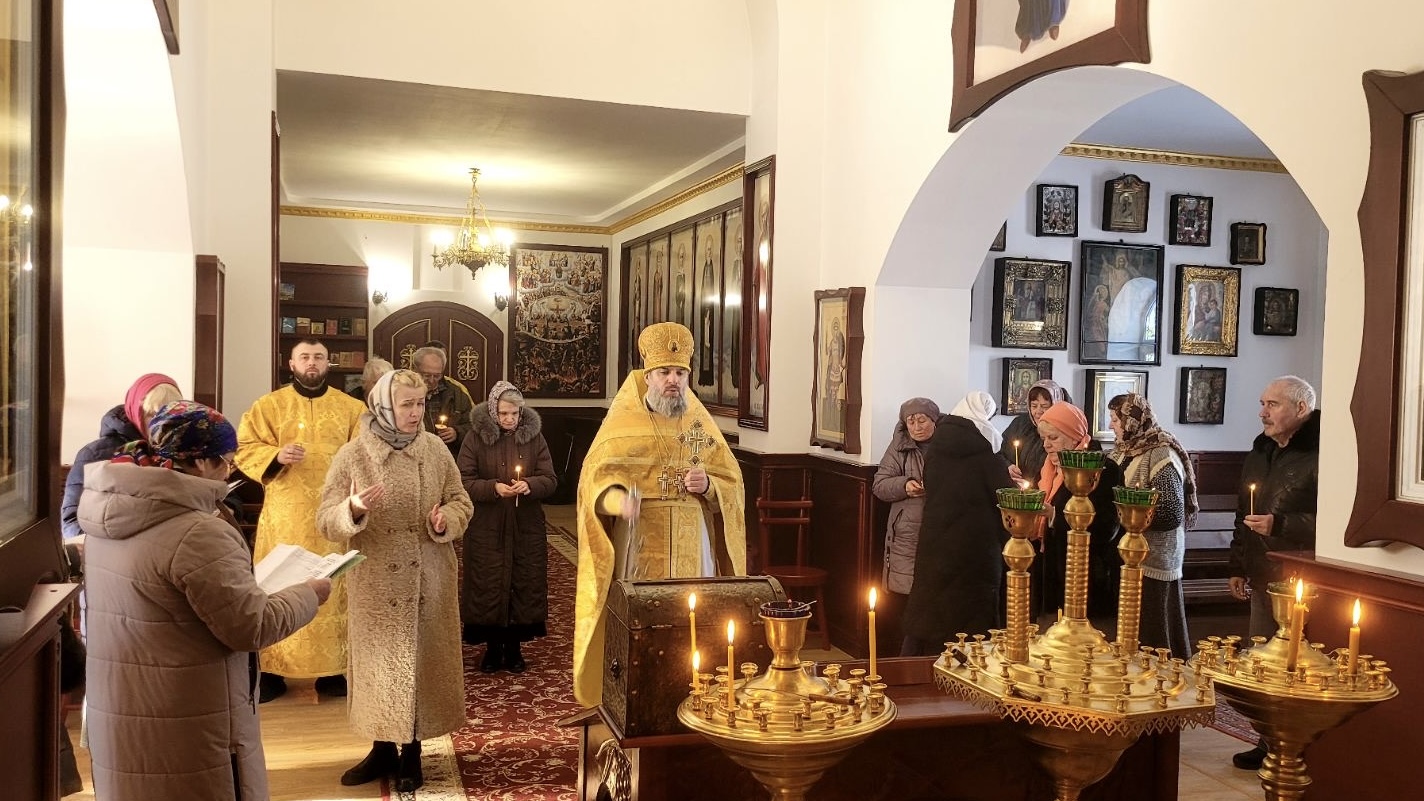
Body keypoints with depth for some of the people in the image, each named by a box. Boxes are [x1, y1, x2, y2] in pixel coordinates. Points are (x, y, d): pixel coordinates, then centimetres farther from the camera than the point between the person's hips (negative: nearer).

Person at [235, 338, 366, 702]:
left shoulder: (351, 407, 9)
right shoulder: (268, 405, 7)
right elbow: (245, 449, 3)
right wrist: (276, 456, -15)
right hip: (284, 514, -1)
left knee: (334, 587, 3)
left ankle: (333, 669, 12)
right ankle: (271, 670, 9)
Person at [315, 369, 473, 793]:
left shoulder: (436, 448, -1)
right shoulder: (352, 455, -7)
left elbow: (461, 501, 5)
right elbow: (326, 521, -8)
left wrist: (446, 520, -17)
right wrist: (352, 510, -29)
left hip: (428, 579, 1)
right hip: (376, 583, -1)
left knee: (422, 660, 8)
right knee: (379, 661, 10)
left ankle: (412, 753, 23)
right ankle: (383, 748, 28)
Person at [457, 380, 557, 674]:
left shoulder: (534, 437, 1)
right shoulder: (475, 438, -4)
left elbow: (550, 479, 1)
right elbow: (464, 482, -7)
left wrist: (529, 485, -20)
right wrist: (494, 488, -22)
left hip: (526, 528, 2)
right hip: (486, 528, -2)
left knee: (525, 584, 6)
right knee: (488, 585, 2)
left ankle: (514, 646, 21)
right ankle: (493, 646, 20)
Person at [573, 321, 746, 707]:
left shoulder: (701, 422, 9)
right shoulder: (623, 421, 1)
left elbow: (732, 481, 11)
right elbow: (596, 478, -6)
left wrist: (708, 485, -11)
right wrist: (620, 501, -27)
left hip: (692, 545, 3)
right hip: (638, 543, -2)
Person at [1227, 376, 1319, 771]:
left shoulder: (1320, 453, -14)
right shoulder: (1261, 451, 14)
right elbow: (1244, 514, 19)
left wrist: (1278, 525, -20)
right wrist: (1238, 568, 19)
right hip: (1263, 577, 8)